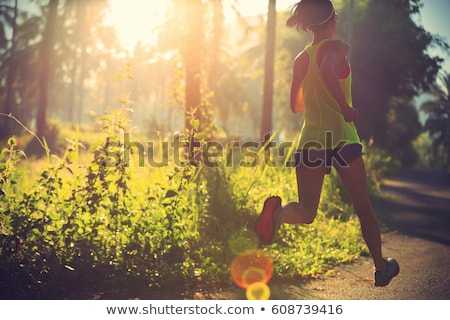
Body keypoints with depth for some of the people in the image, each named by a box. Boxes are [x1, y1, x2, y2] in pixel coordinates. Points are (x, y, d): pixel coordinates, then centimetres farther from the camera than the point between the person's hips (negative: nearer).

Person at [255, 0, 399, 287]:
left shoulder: (300, 60, 11)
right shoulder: (337, 48, -7)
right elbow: (326, 71, -29)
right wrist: (346, 108, -23)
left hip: (310, 140, 4)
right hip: (341, 138, -4)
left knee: (307, 211, 1)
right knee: (363, 207, 13)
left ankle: (279, 211, -34)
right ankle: (381, 268, 26)